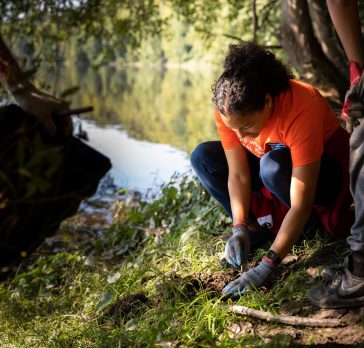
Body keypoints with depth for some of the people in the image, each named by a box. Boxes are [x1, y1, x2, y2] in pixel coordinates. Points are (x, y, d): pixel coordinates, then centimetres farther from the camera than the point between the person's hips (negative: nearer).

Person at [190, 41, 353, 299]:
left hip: (328, 171, -5)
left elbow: (300, 205, -38)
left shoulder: (301, 109, -38)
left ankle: (323, 213, -10)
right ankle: (262, 224, -11)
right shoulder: (229, 110, -23)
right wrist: (240, 229, -28)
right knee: (203, 157, -13)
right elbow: (238, 174, -14)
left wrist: (265, 267, -40)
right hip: (272, 164, 6)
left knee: (274, 167, -38)